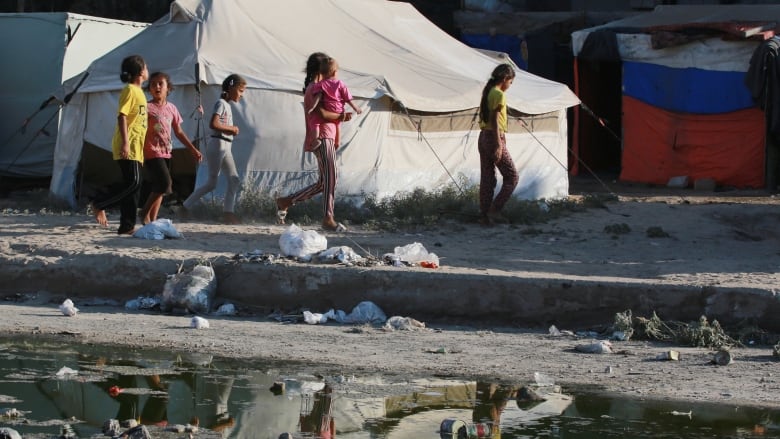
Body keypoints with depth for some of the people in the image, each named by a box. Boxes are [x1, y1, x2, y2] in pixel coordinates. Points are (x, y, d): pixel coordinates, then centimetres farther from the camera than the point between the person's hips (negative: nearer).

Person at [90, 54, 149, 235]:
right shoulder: (130, 90, -8)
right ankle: (100, 205, -7)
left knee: (133, 185, 5)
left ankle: (127, 226, 5)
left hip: (135, 147, 10)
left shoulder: (138, 91, 20)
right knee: (133, 182, -17)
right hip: (128, 147, -10)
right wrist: (125, 142, -25)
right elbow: (122, 116, -17)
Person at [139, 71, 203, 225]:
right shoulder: (147, 108, -8)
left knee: (159, 188, 6)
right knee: (164, 183, -16)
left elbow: (179, 132, 20)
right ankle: (145, 213, -1)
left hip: (166, 153, 7)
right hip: (152, 153, -7)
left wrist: (193, 150, 21)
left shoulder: (171, 108, 11)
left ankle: (152, 220, 10)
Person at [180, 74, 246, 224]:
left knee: (234, 180, 3)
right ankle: (185, 206, 2)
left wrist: (233, 130, 0)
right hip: (217, 145, -10)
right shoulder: (221, 103, -12)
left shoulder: (228, 105, 17)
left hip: (225, 147, 10)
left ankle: (228, 212, 2)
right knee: (211, 183, -5)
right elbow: (213, 124, -25)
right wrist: (231, 128, -15)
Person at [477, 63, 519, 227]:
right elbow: (495, 120, -18)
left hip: (483, 138, 9)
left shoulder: (487, 92, 12)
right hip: (495, 138, -9)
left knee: (487, 179, 10)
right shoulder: (499, 94, -13)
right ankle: (495, 209, -6)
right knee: (511, 177, 0)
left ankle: (484, 215, 10)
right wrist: (498, 146, -20)